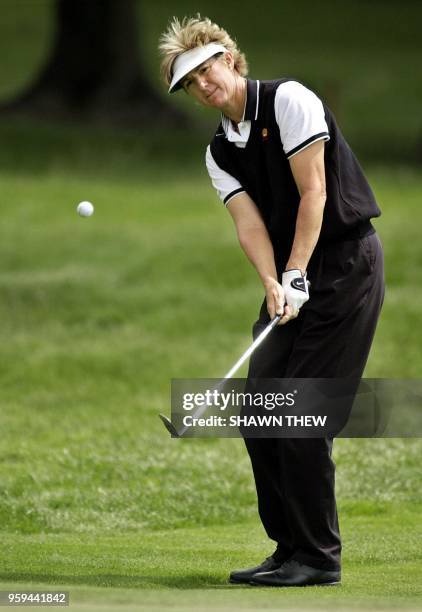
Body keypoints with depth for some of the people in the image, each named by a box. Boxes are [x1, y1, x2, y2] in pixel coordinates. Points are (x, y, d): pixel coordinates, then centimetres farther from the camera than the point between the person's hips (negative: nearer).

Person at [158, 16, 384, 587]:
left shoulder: (288, 99, -10)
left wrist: (296, 276, -20)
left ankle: (318, 556, -6)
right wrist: (273, 287, -20)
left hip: (347, 263, -8)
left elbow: (313, 193, -16)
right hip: (292, 280, 8)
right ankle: (291, 548, 11)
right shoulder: (220, 152, 11)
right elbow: (249, 222, -3)